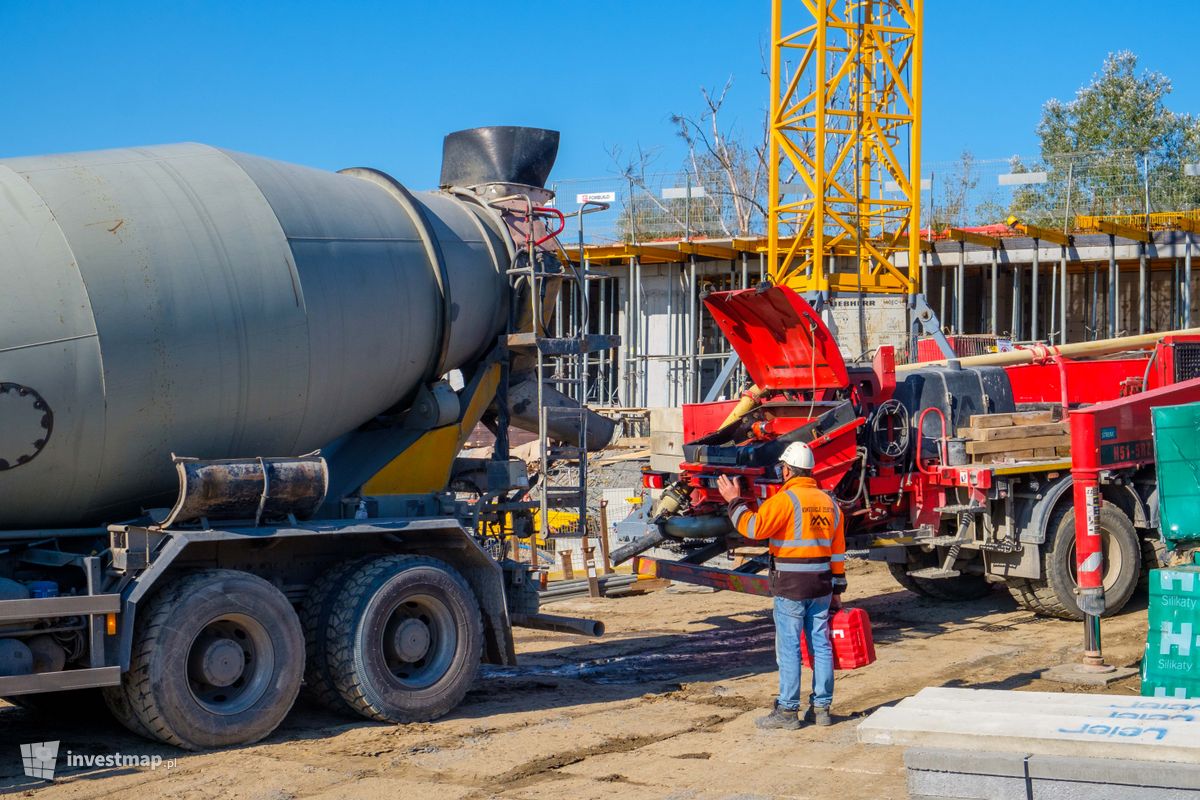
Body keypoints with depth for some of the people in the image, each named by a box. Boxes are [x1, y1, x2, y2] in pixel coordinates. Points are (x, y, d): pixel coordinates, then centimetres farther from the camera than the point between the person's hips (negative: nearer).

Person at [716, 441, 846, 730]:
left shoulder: (785, 499, -12)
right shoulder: (829, 502, 11)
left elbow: (754, 528, -21)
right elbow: (837, 551, 14)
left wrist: (734, 501, -8)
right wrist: (837, 590, 19)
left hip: (791, 587, -6)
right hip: (821, 586, 6)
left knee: (789, 648, -2)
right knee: (821, 644, 10)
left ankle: (787, 710, 1)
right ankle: (822, 707, 14)